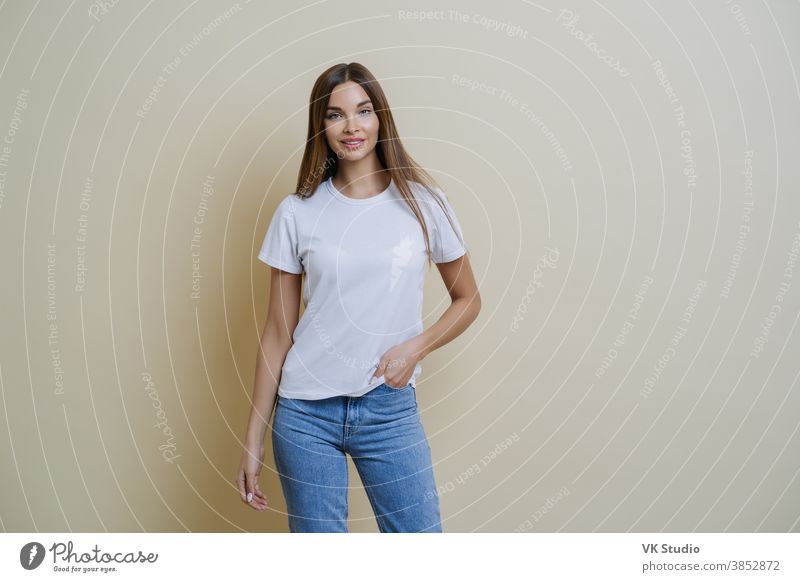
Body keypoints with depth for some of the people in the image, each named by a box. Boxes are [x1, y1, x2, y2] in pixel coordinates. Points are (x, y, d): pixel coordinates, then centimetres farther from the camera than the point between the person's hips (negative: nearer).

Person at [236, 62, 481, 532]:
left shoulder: (423, 202, 0)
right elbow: (278, 333, 3)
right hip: (305, 413, 0)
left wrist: (415, 347, -9)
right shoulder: (298, 213, 0)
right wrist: (253, 441, 3)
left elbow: (468, 299, 10)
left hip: (391, 409, 0)